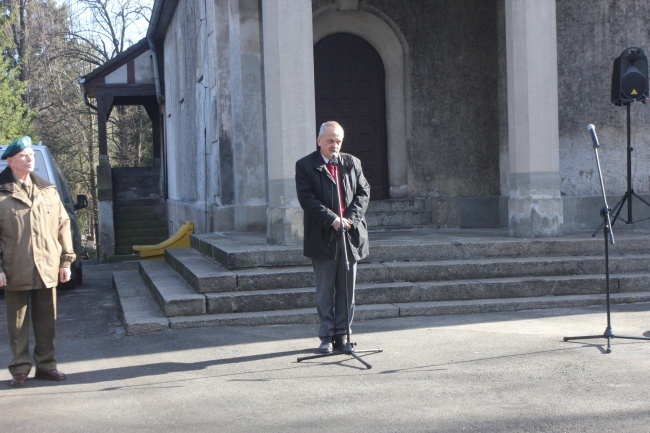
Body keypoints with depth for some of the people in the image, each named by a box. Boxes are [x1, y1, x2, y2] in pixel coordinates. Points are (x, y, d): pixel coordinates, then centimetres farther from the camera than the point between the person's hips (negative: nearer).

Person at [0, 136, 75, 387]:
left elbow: (62, 225, 11)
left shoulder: (48, 191, 10)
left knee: (47, 322, 10)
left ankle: (46, 365, 21)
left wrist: (65, 261, 6)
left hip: (47, 270, 3)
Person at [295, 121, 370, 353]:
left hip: (350, 236, 3)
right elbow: (307, 199, -10)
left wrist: (350, 218, -9)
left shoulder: (352, 163, 11)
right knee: (325, 291, 4)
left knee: (347, 290, 8)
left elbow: (363, 192, 7)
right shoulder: (305, 166, -1)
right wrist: (333, 220, -19)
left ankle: (342, 335, 18)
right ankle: (327, 336, 14)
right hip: (322, 238, -3)